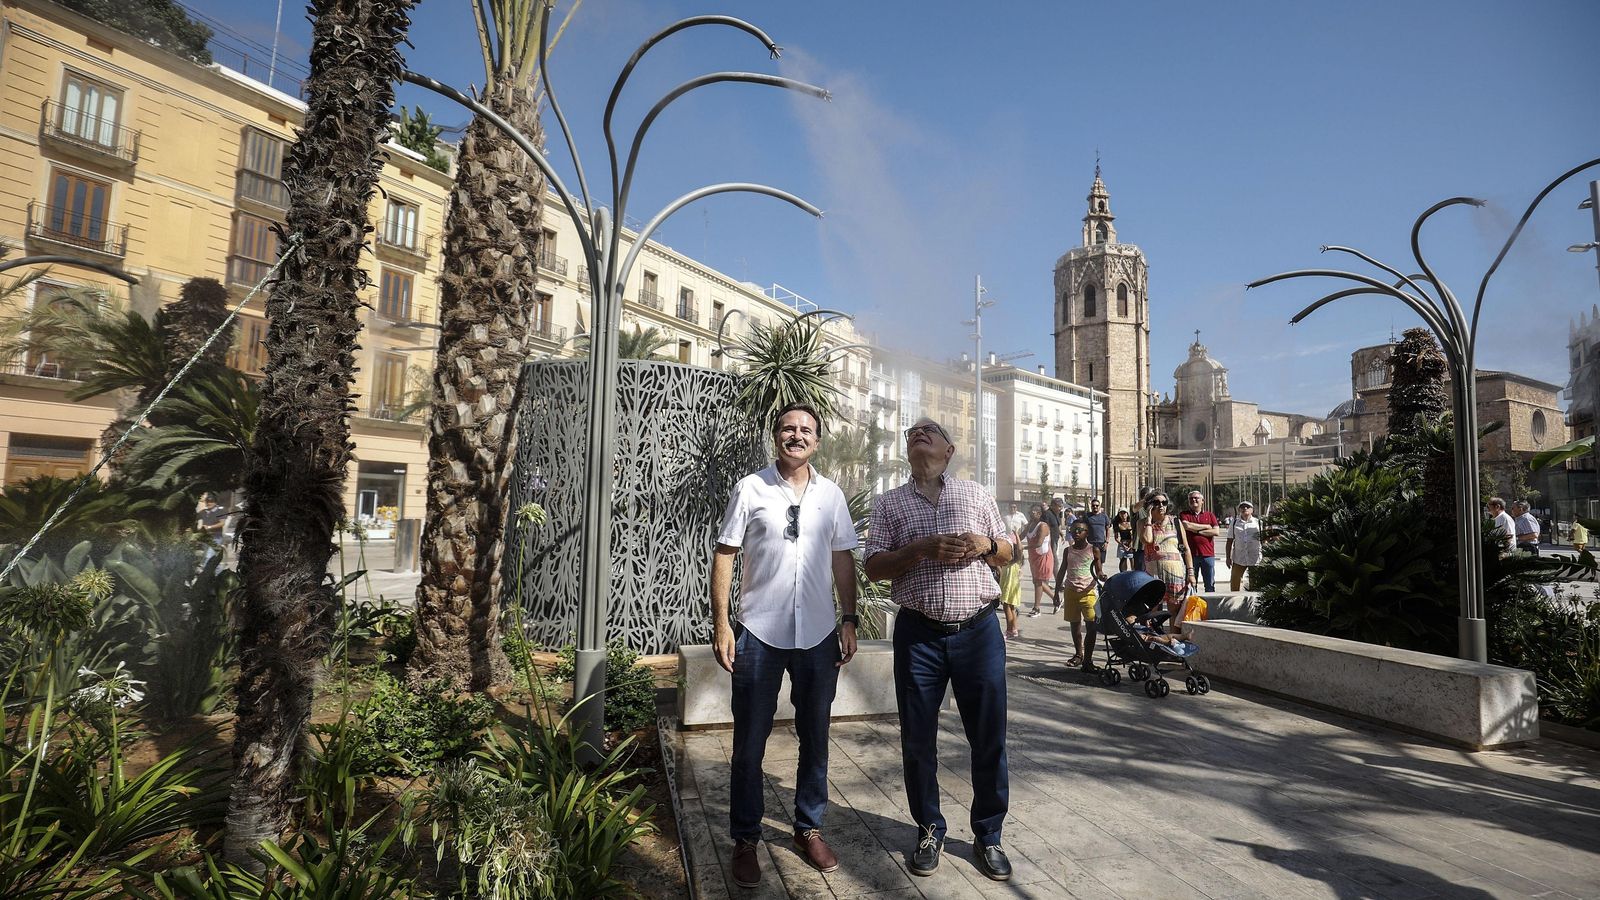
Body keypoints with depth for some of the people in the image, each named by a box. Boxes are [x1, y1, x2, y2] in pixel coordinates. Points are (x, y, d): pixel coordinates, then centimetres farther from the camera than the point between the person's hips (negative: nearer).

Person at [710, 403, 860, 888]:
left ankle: (809, 829, 34)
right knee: (749, 743, 9)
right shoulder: (750, 488, -3)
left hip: (819, 636, 3)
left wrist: (849, 620, 4)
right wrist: (721, 623, -8)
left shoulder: (831, 494, 5)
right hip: (759, 634, -2)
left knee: (814, 739, 15)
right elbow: (724, 555, -3)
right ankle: (745, 839, 26)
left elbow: (843, 561, 10)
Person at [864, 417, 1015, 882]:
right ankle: (929, 832, 30)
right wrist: (922, 548, -16)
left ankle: (988, 836, 28)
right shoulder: (889, 504, 6)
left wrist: (985, 544, -8)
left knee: (989, 738, 8)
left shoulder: (976, 493, 11)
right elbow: (874, 567, -1)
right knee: (917, 741, 9)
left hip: (978, 630, 1)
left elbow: (1007, 552, 15)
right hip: (919, 634, 0)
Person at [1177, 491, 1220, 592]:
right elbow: (1187, 526, -14)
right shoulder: (1184, 514, 7)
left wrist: (1197, 531, -7)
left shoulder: (1210, 515, 12)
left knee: (1210, 585, 6)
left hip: (1208, 554, 2)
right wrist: (1206, 526, -4)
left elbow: (1216, 531, 0)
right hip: (1191, 554, -2)